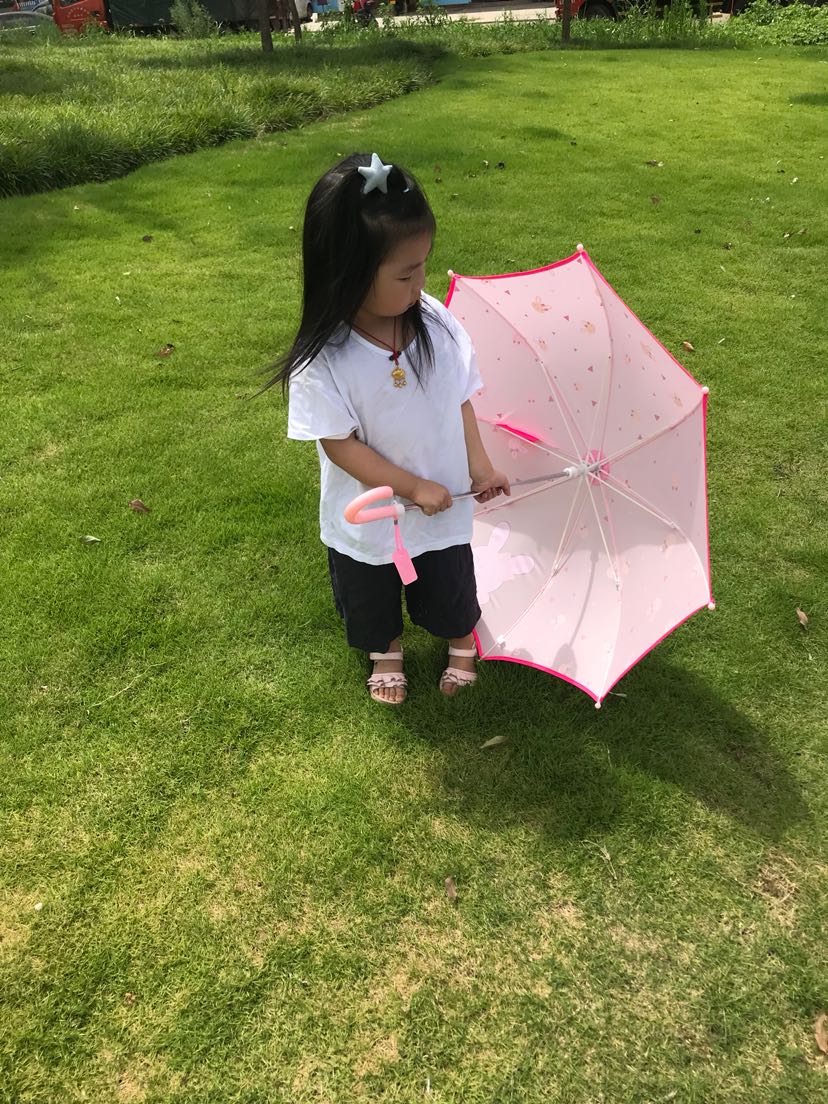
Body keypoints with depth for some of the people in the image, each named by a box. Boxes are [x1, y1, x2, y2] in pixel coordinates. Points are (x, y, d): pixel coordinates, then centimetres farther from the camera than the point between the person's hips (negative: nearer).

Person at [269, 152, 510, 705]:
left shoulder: (438, 323, -16)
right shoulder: (321, 362, -27)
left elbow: (460, 400, -4)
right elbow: (339, 443, -22)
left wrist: (479, 466, -7)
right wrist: (413, 487, -20)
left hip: (445, 508, 2)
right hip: (366, 519, -1)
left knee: (451, 592, 23)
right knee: (373, 600, 25)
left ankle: (463, 644, 55)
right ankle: (387, 651, 57)